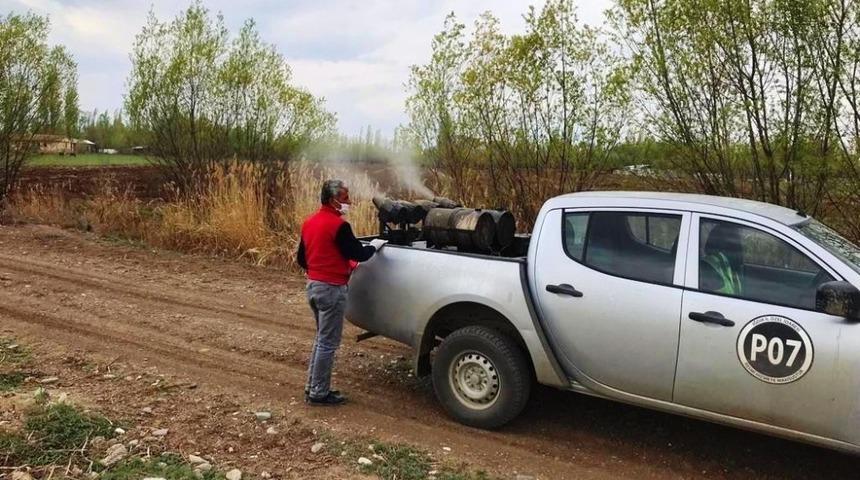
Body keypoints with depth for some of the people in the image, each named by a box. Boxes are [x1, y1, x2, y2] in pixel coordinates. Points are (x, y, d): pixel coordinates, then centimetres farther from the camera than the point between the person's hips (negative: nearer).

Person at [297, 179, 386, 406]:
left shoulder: (309, 222, 10)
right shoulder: (338, 225, -17)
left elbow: (301, 258, 16)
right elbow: (358, 254, -14)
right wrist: (374, 246, 4)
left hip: (313, 285, 9)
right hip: (331, 289, -9)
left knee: (321, 338, 20)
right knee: (328, 342, 0)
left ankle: (312, 387, 26)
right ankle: (319, 393, 8)